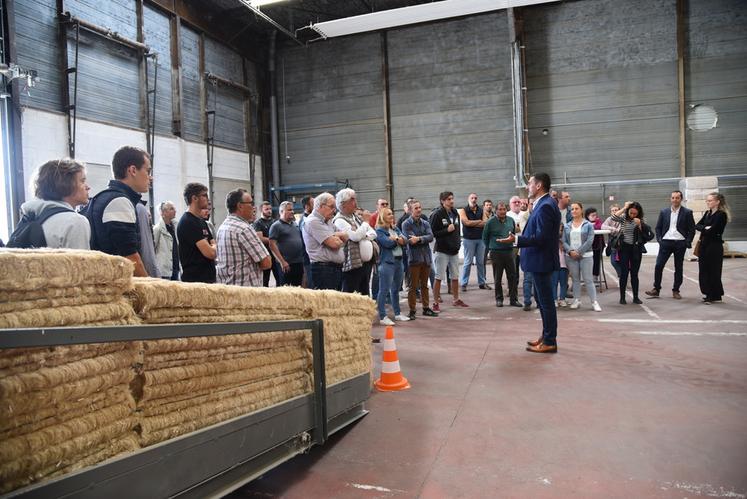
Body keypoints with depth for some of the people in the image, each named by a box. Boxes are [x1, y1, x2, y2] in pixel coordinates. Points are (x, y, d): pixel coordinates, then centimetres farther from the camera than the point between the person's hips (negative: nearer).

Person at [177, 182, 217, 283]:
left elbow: (215, 246, 15)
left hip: (208, 277, 9)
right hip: (195, 279, -9)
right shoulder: (187, 222, -14)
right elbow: (210, 253, -20)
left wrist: (212, 248, -6)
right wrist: (214, 248, 2)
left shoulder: (202, 221, 16)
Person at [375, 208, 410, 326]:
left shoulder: (396, 229, 17)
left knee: (396, 289, 16)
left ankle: (397, 313, 26)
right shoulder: (379, 231, -6)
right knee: (384, 290, -7)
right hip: (387, 262, -8)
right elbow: (387, 243, -19)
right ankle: (382, 317, -4)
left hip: (398, 260, 8)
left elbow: (405, 241, 7)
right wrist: (399, 240, -3)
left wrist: (395, 239, -12)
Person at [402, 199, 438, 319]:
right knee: (413, 286, 0)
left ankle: (426, 308, 24)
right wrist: (424, 239, -11)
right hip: (414, 258, -5)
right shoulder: (406, 224, -4)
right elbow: (409, 240, -17)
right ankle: (412, 310, 8)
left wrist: (419, 239, -19)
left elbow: (431, 236, -5)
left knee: (424, 285, 14)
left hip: (426, 257, 5)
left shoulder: (425, 223, 10)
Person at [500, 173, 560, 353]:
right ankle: (546, 336, 28)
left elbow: (541, 237, -25)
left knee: (546, 301, -2)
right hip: (539, 260, 11)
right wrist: (522, 235, 18)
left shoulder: (545, 206, -20)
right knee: (542, 299, 18)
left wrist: (517, 240, -25)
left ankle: (550, 342, 7)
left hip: (542, 261, -11)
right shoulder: (544, 204, 12)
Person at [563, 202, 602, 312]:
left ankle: (594, 302, -1)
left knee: (588, 279, -4)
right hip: (571, 256, 3)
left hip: (585, 255, -3)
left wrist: (579, 252, -13)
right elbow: (564, 241, 4)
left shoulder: (588, 225, 0)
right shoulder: (567, 226, 9)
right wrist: (570, 251, -13)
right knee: (575, 279, 9)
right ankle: (577, 300, 16)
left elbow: (590, 240, -8)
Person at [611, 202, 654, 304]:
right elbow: (614, 217, -23)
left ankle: (635, 297, 13)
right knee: (624, 273, -2)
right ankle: (622, 297, 5)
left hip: (636, 249, 2)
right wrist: (624, 207, -16)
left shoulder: (640, 221, 2)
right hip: (624, 248, -2)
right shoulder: (624, 218, -2)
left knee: (634, 273, 6)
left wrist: (639, 225, -16)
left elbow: (646, 234, -3)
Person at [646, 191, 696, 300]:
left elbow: (692, 229, 2)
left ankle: (675, 291, 15)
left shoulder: (687, 212, 2)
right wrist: (659, 239, 0)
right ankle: (656, 289, 3)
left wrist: (688, 242, -6)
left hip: (680, 243, -1)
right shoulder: (664, 212, 8)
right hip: (666, 242, 1)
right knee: (658, 266, -6)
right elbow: (658, 227, 12)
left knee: (678, 268, 6)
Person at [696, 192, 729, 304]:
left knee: (713, 271, -1)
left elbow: (712, 230, -19)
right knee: (703, 270, 8)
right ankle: (708, 294, 19)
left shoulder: (721, 215, -11)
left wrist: (703, 229, -3)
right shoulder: (707, 213, 13)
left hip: (715, 245, -7)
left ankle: (715, 296, 9)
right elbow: (697, 226, 4)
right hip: (704, 244, 7)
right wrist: (705, 228, -13)